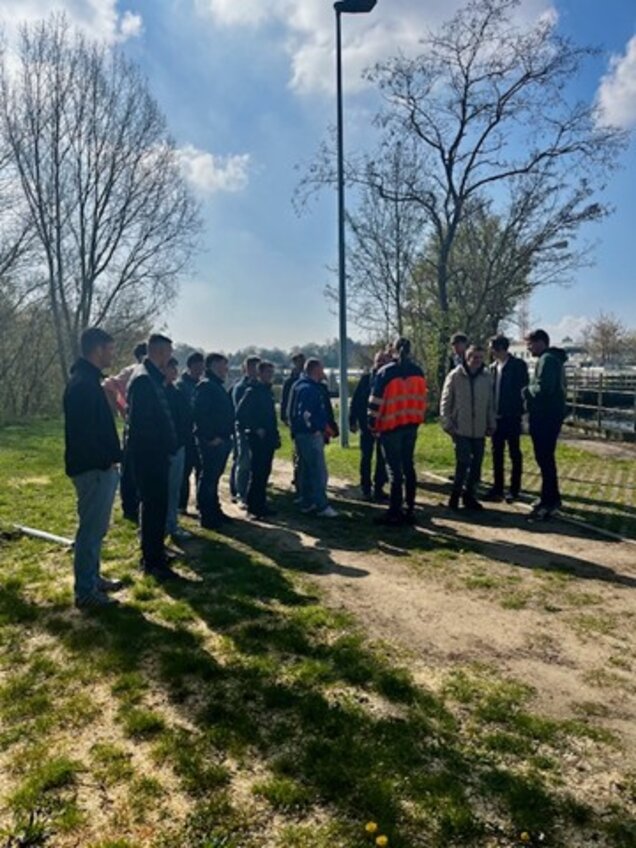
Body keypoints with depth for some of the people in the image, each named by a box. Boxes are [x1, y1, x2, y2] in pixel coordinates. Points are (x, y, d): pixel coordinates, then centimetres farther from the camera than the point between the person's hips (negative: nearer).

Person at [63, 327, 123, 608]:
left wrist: (110, 458, 13)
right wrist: (106, 460, -17)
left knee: (95, 527, 19)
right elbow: (85, 430, -24)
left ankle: (93, 579, 31)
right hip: (94, 468, -11)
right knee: (91, 529, -2)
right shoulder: (84, 383, -17)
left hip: (98, 467, 11)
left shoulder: (87, 379, 15)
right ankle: (85, 592, 7)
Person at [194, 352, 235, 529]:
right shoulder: (205, 386, -12)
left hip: (222, 440, 10)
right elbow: (200, 414, -22)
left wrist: (227, 434, 13)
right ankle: (206, 516, 5)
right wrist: (210, 437, -20)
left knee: (214, 477, 17)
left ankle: (214, 511, 27)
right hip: (212, 441, -10)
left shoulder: (218, 386, 18)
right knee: (208, 478, -2)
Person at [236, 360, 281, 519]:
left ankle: (261, 505, 20)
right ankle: (252, 506, 3)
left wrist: (275, 435, 16)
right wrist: (255, 429, -16)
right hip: (258, 439, -8)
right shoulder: (252, 391, -10)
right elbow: (240, 413, -17)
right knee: (257, 473, -5)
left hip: (268, 439, 8)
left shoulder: (267, 391, 16)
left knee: (264, 473, 12)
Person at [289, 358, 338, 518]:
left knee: (307, 470, 16)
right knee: (319, 472, -6)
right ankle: (322, 506, -2)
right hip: (310, 435, -11)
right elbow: (306, 414, -25)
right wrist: (319, 429, -15)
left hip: (303, 434, 11)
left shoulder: (302, 386, 16)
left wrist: (324, 426, 15)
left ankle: (307, 504, 24)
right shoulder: (308, 389, -16)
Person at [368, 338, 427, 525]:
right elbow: (422, 398, 8)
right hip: (411, 425, 5)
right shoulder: (418, 372, 5)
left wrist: (373, 424, -1)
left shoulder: (386, 372, -10)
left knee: (394, 469, -1)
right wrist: (418, 419, 17)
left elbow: (376, 401, -10)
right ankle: (410, 510, 16)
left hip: (391, 426, -5)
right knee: (408, 467, 12)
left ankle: (395, 513, 3)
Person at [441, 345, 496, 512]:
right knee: (464, 462, -9)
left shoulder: (487, 377, 5)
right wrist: (447, 424, -7)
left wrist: (491, 424, 8)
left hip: (479, 429, 4)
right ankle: (456, 494, 9)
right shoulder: (455, 376, -4)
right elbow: (445, 402, -2)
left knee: (476, 464, 7)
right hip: (461, 428, -4)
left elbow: (490, 403, 9)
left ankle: (469, 495, 22)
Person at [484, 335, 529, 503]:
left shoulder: (518, 365, -7)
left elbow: (522, 389, -10)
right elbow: (490, 390, 11)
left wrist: (518, 412, -15)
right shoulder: (493, 367, 11)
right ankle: (497, 488, 17)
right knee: (497, 453, 9)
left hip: (511, 416, -6)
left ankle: (514, 489, 11)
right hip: (496, 417, 6)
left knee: (514, 454, 4)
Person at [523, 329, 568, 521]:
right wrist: (531, 390, 6)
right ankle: (551, 497, 26)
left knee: (545, 458, -7)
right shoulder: (550, 359, 19)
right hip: (547, 415, 11)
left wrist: (527, 390, -7)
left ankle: (549, 502, -3)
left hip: (546, 416, -11)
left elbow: (543, 388, -25)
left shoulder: (547, 359, -13)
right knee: (545, 457, 17)